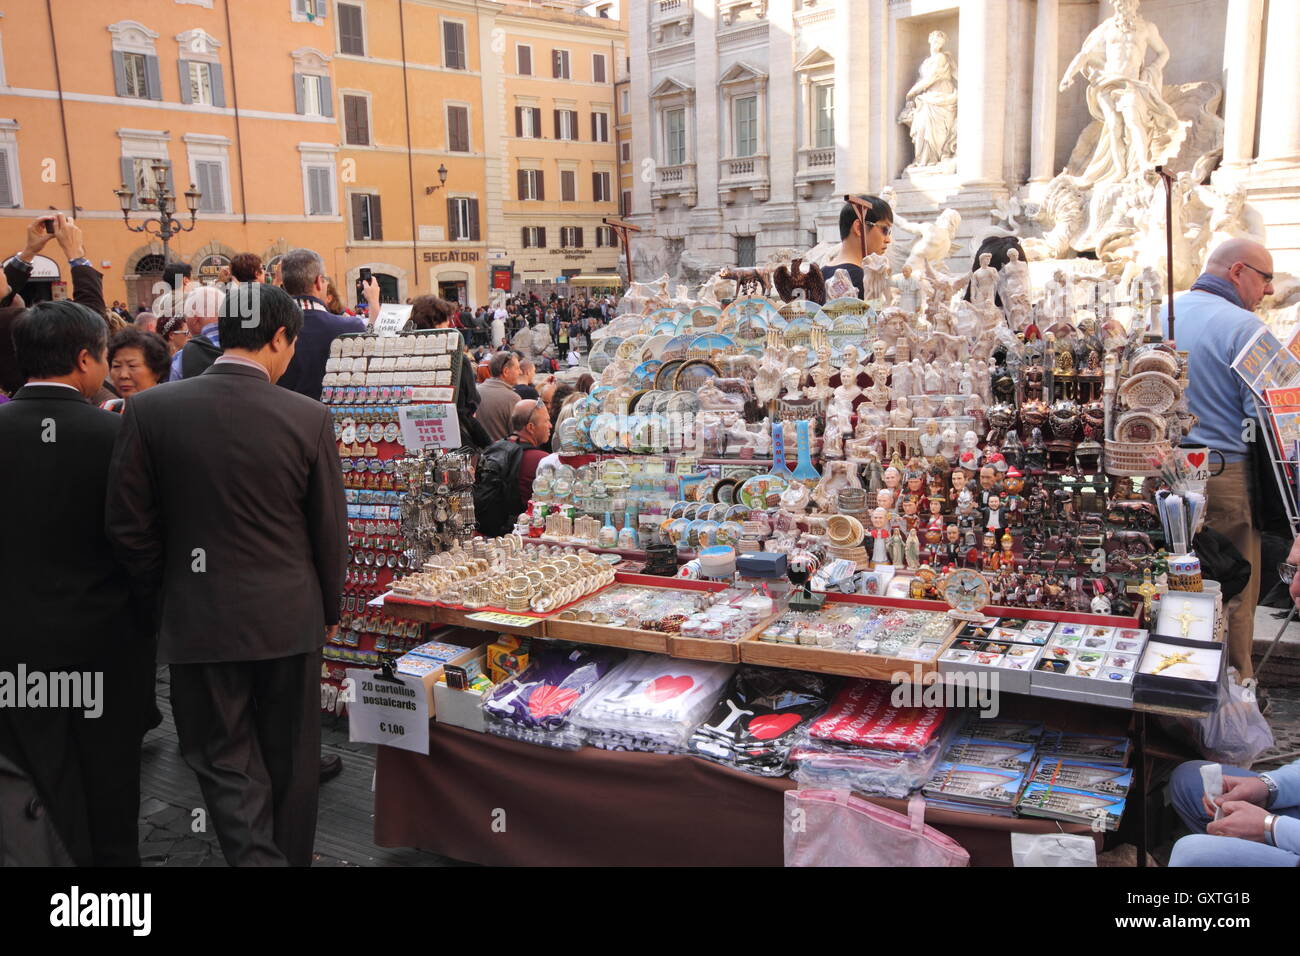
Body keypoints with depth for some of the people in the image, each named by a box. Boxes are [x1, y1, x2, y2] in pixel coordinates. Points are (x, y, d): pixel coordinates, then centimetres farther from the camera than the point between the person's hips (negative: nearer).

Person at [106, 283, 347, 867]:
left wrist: (167, 597, 11)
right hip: (289, 616, 1)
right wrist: (329, 610, 12)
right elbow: (330, 529, -3)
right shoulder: (309, 418, -10)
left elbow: (127, 526, -4)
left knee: (225, 759, 11)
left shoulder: (151, 410, -8)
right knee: (290, 759, 18)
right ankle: (292, 856, 34)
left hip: (198, 618, 0)